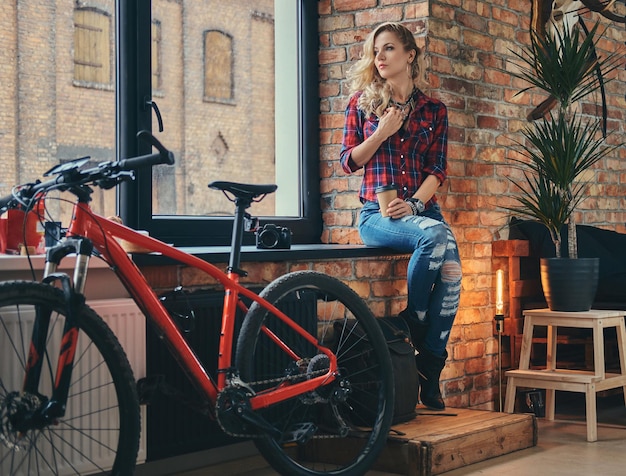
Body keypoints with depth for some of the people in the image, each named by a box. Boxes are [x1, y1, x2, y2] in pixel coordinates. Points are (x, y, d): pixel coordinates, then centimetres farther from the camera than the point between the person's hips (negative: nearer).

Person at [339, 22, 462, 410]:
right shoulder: (362, 101, 11)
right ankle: (411, 329, -20)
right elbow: (349, 161, 7)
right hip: (378, 213, -2)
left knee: (451, 270, -28)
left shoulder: (433, 110, 13)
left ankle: (429, 375, -19)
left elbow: (438, 170, 4)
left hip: (422, 209, 2)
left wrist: (415, 203, -13)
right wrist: (381, 133, -8)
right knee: (437, 234, -35)